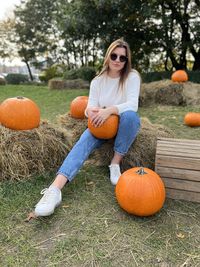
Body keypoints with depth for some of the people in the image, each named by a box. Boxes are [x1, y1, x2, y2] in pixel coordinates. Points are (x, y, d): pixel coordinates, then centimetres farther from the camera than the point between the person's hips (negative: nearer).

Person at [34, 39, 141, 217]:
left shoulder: (132, 77, -8)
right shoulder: (98, 81, 1)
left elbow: (132, 105, -21)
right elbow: (92, 106, -5)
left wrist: (110, 110, -38)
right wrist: (90, 111, -31)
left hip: (125, 124, -1)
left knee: (129, 115, -37)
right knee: (84, 142, -27)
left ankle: (115, 164, -23)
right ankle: (55, 189, -42)